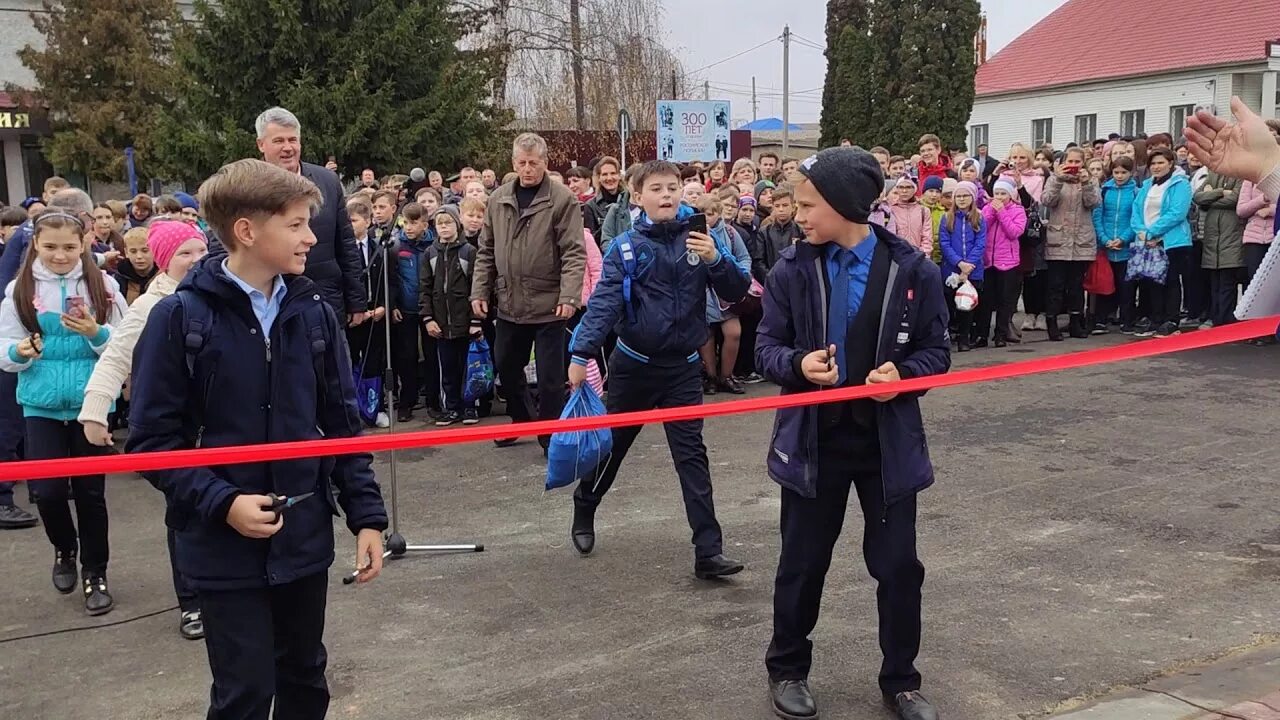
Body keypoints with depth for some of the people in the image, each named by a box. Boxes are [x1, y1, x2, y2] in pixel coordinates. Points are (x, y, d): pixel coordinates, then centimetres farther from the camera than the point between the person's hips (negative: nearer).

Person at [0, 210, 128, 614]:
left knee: (90, 491, 6)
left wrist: (97, 334, -20)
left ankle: (95, 574, 21)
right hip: (41, 405, 1)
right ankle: (64, 549, 28)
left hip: (92, 402, -1)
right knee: (48, 490, -4)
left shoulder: (103, 285, -3)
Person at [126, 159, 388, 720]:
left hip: (305, 538, 4)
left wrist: (367, 515, 2)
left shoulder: (313, 312, 2)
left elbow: (343, 424, 6)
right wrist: (221, 504, -19)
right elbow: (152, 440, -9)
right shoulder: (180, 317, -11)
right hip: (225, 546, -4)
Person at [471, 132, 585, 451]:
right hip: (509, 304, 6)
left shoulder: (562, 199, -9)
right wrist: (479, 291, 5)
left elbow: (574, 253, -13)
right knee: (506, 368, 18)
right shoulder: (498, 199, 7)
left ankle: (551, 437, 16)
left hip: (548, 305, -5)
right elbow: (486, 251, 12)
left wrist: (569, 296, -21)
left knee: (550, 376, 2)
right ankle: (523, 421, 38)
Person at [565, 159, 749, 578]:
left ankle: (708, 551, -4)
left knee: (691, 454, -3)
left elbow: (737, 292, -6)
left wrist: (714, 260, -24)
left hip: (683, 367, 1)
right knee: (611, 445, 14)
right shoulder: (626, 247, -7)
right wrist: (581, 354, -27)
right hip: (634, 364, 0)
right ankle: (584, 512, 40)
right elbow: (604, 303, -16)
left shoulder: (699, 237, -2)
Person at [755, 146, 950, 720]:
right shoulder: (791, 270, -6)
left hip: (889, 440, 0)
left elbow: (936, 352, -1)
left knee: (898, 565, 8)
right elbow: (767, 348, -2)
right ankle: (787, 670, 32)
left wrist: (903, 375, -22)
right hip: (813, 440, 0)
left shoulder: (912, 270, -8)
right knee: (803, 562, 12)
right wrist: (797, 364, -24)